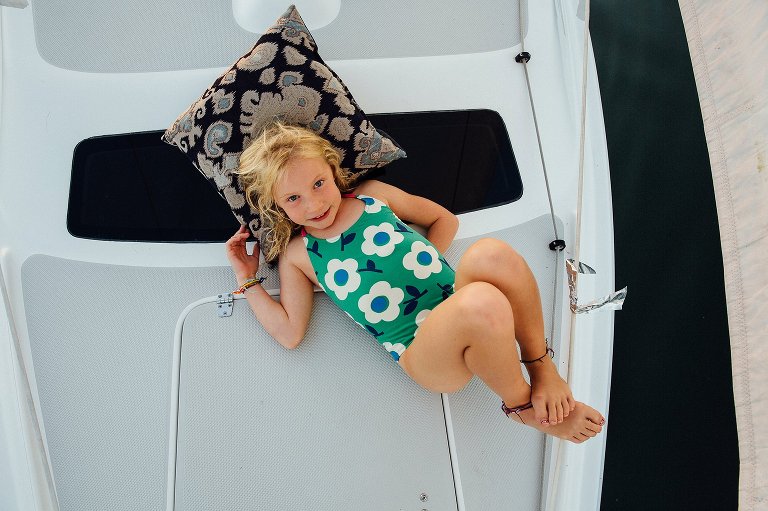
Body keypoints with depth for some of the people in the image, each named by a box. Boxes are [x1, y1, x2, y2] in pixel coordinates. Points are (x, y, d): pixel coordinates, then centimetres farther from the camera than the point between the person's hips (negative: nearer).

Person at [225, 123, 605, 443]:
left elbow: (444, 220, 23)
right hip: (421, 353, -3)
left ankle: (540, 364, -12)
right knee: (482, 304, -39)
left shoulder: (371, 194, 15)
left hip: (459, 297, 4)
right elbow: (289, 332, 5)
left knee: (490, 253, -33)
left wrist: (425, 264, 7)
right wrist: (247, 280, 5)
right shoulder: (296, 255, 9)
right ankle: (522, 405, -9)